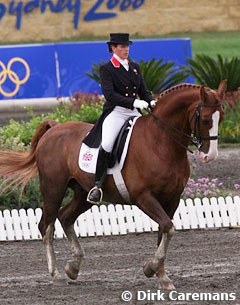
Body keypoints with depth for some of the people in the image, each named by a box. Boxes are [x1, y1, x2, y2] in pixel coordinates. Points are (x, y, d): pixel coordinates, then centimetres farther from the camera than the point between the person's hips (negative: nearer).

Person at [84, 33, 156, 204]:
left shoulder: (135, 67, 17)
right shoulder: (107, 69, -1)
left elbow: (144, 91, 17)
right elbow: (109, 95, -14)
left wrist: (151, 102, -7)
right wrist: (134, 102, -26)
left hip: (134, 113, 6)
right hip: (116, 113, -6)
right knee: (107, 144, -29)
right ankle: (98, 185, -22)